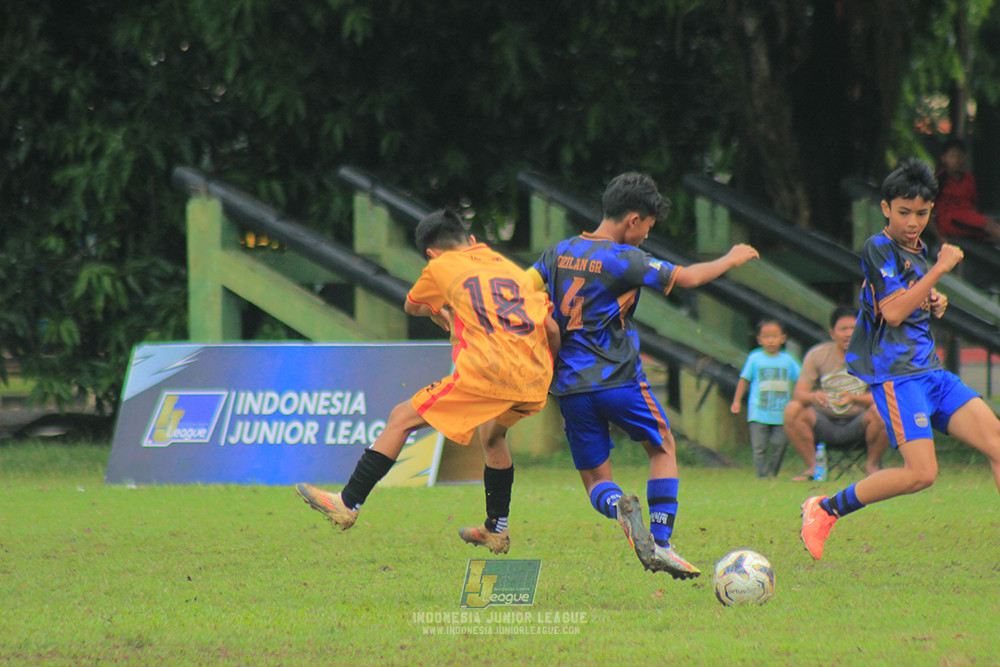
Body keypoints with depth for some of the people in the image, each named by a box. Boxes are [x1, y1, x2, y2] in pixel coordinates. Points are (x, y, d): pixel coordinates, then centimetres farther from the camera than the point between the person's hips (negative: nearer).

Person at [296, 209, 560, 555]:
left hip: (487, 371, -6)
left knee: (402, 419, 5)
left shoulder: (442, 267, 14)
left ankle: (348, 503, 3)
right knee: (492, 435, 35)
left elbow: (412, 306, 34)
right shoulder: (513, 269, 25)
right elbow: (551, 328, 17)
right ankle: (496, 529, 39)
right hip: (534, 381, 6)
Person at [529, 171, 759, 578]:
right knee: (662, 448, 18)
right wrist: (731, 259, 14)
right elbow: (687, 278, -2)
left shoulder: (560, 253, 6)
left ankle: (618, 505, -25)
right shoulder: (623, 260, -11)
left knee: (595, 479, 11)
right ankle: (661, 544, 6)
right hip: (618, 378, -5)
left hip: (570, 387, 5)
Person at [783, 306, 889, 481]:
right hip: (824, 424, 1)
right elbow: (798, 393, -7)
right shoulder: (816, 355, -1)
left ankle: (872, 465, -7)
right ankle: (812, 467, -11)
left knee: (880, 411, -32)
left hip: (856, 425, -1)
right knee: (792, 409, -26)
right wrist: (813, 397, -33)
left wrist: (853, 398, -34)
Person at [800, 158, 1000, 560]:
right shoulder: (878, 249, -8)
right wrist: (940, 270, -15)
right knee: (921, 473, -18)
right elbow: (891, 312, -19)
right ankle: (824, 510, -3)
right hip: (895, 372, -8)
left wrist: (935, 305, 9)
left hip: (931, 371, 8)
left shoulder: (920, 252, 17)